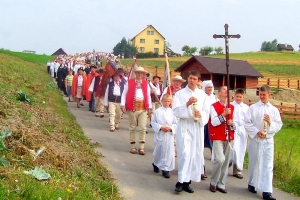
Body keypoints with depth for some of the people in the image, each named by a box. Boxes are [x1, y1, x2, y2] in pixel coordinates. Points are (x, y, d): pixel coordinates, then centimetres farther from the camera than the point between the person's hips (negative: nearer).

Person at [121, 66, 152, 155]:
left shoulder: (146, 83, 11)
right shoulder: (129, 82, 3)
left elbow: (148, 96, 13)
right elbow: (124, 94, 1)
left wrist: (149, 107, 8)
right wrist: (123, 105, -9)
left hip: (143, 108, 2)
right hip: (132, 108, -2)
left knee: (143, 128, -1)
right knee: (132, 127, 7)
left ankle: (141, 147, 4)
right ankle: (133, 147, 15)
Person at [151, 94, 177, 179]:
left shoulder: (172, 111, -3)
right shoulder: (157, 111, -3)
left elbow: (176, 124, 1)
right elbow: (153, 122, -1)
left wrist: (170, 128, -15)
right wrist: (160, 127, -13)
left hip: (169, 135, 0)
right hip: (159, 135, 0)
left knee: (168, 152, -1)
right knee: (158, 150, 12)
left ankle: (166, 169, 9)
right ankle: (156, 164, 39)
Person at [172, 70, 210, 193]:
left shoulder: (202, 94, 9)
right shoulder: (180, 93, 0)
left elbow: (207, 112, 7)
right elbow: (176, 111, -8)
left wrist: (201, 114, -14)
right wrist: (187, 104, -21)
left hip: (198, 127, 4)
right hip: (184, 126, -3)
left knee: (195, 154, 5)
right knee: (185, 153, -13)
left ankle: (187, 182, 14)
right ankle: (181, 181, -6)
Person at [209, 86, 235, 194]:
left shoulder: (232, 107, 12)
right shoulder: (214, 106, -5)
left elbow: (235, 122, 16)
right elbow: (214, 122, -15)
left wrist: (231, 123, -6)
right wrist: (224, 114, -23)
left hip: (229, 138, 6)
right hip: (217, 138, -6)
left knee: (226, 161, 6)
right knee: (220, 159, -19)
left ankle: (221, 184, 17)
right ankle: (213, 182, 1)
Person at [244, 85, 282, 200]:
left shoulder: (274, 110, 5)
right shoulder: (253, 108, -1)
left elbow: (279, 125, 4)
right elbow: (247, 123, -4)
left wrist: (270, 123, -14)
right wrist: (257, 132, -15)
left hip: (268, 140, 1)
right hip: (255, 139, -1)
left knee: (268, 165, -2)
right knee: (254, 163, 12)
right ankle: (251, 184, 31)